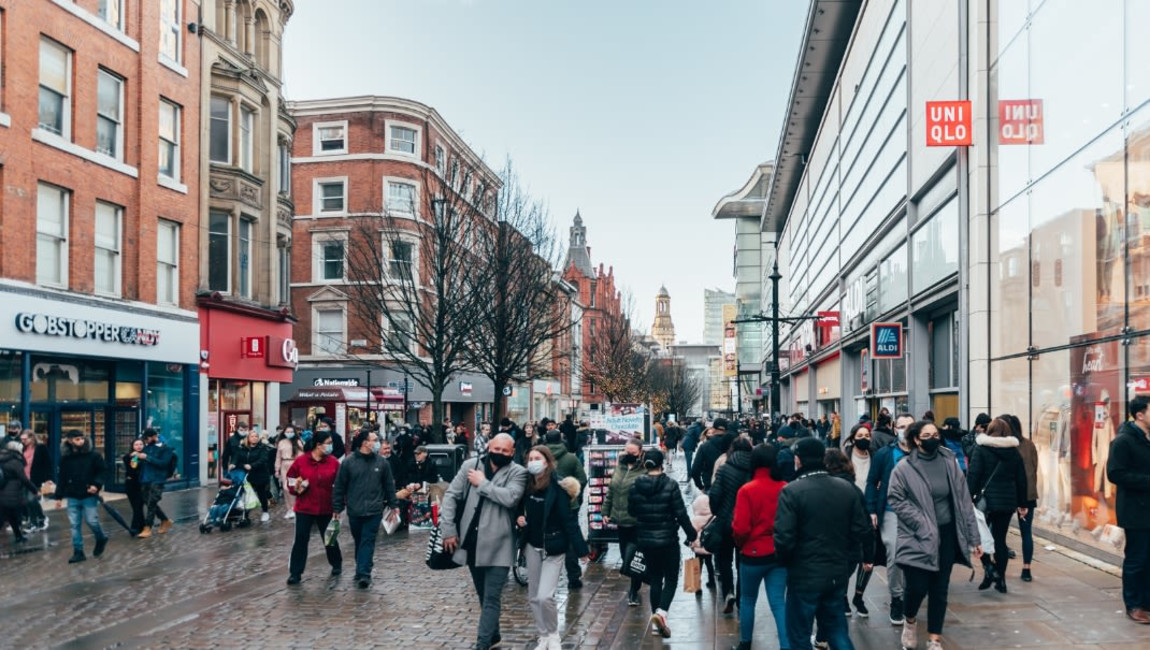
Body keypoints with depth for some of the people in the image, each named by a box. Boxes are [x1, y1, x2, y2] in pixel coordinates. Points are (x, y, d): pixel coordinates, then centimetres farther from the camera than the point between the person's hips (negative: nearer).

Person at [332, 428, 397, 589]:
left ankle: (363, 573, -10)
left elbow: (389, 485, 7)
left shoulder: (382, 462, 0)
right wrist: (337, 508, 0)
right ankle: (363, 571, 28)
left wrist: (392, 505, 7)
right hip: (354, 510, 1)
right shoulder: (348, 462, -4)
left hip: (374, 511, -1)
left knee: (368, 541, -6)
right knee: (359, 542, 14)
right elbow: (339, 486, 0)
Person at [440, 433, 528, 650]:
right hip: (471, 543, 4)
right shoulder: (470, 465, 3)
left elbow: (510, 497, -24)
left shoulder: (518, 472, -6)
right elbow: (451, 496, 4)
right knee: (483, 595, 19)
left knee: (492, 598, -4)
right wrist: (448, 529, -3)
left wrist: (482, 483, -14)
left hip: (497, 545, -4)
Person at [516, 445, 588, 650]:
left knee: (545, 597, -12)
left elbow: (569, 520, -17)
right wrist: (519, 518, -5)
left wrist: (581, 548, -18)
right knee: (533, 596, 11)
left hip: (553, 548, -6)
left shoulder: (557, 487, -17)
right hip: (533, 545, 6)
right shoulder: (528, 485, 0)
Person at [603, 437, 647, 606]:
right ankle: (635, 586, 35)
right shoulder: (620, 468, 8)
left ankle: (634, 590, 12)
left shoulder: (645, 471, -14)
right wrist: (606, 512, 14)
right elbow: (610, 492, 16)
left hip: (637, 522, -7)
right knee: (625, 555, 17)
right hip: (621, 521, 7)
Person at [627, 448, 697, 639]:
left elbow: (631, 511, 8)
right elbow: (681, 514, -12)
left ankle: (658, 622, 18)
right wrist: (691, 534, -2)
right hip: (668, 540, -3)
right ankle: (661, 611, -15)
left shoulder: (636, 487, -5)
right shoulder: (670, 485, -14)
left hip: (645, 540, 3)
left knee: (655, 579, 16)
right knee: (671, 578, 9)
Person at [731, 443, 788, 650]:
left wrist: (740, 543, 5)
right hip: (780, 554, 2)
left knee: (747, 600, 16)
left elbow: (740, 528, -16)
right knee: (778, 602, 7)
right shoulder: (786, 489, -7)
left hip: (753, 554, -2)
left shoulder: (747, 490, -16)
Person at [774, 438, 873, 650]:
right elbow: (862, 530, 2)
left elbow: (784, 538, -21)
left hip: (805, 576, -5)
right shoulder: (847, 488, 1)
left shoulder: (792, 491, -17)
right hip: (838, 574, 5)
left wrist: (785, 562, -1)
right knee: (837, 630, 20)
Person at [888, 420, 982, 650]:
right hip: (918, 538, -3)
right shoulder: (904, 468, -8)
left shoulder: (949, 463, 1)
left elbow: (963, 501, 3)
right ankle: (909, 621, 26)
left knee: (940, 590, 8)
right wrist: (922, 525, -16)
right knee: (918, 587, -6)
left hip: (947, 535, 3)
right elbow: (897, 501, -9)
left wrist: (973, 538, 2)